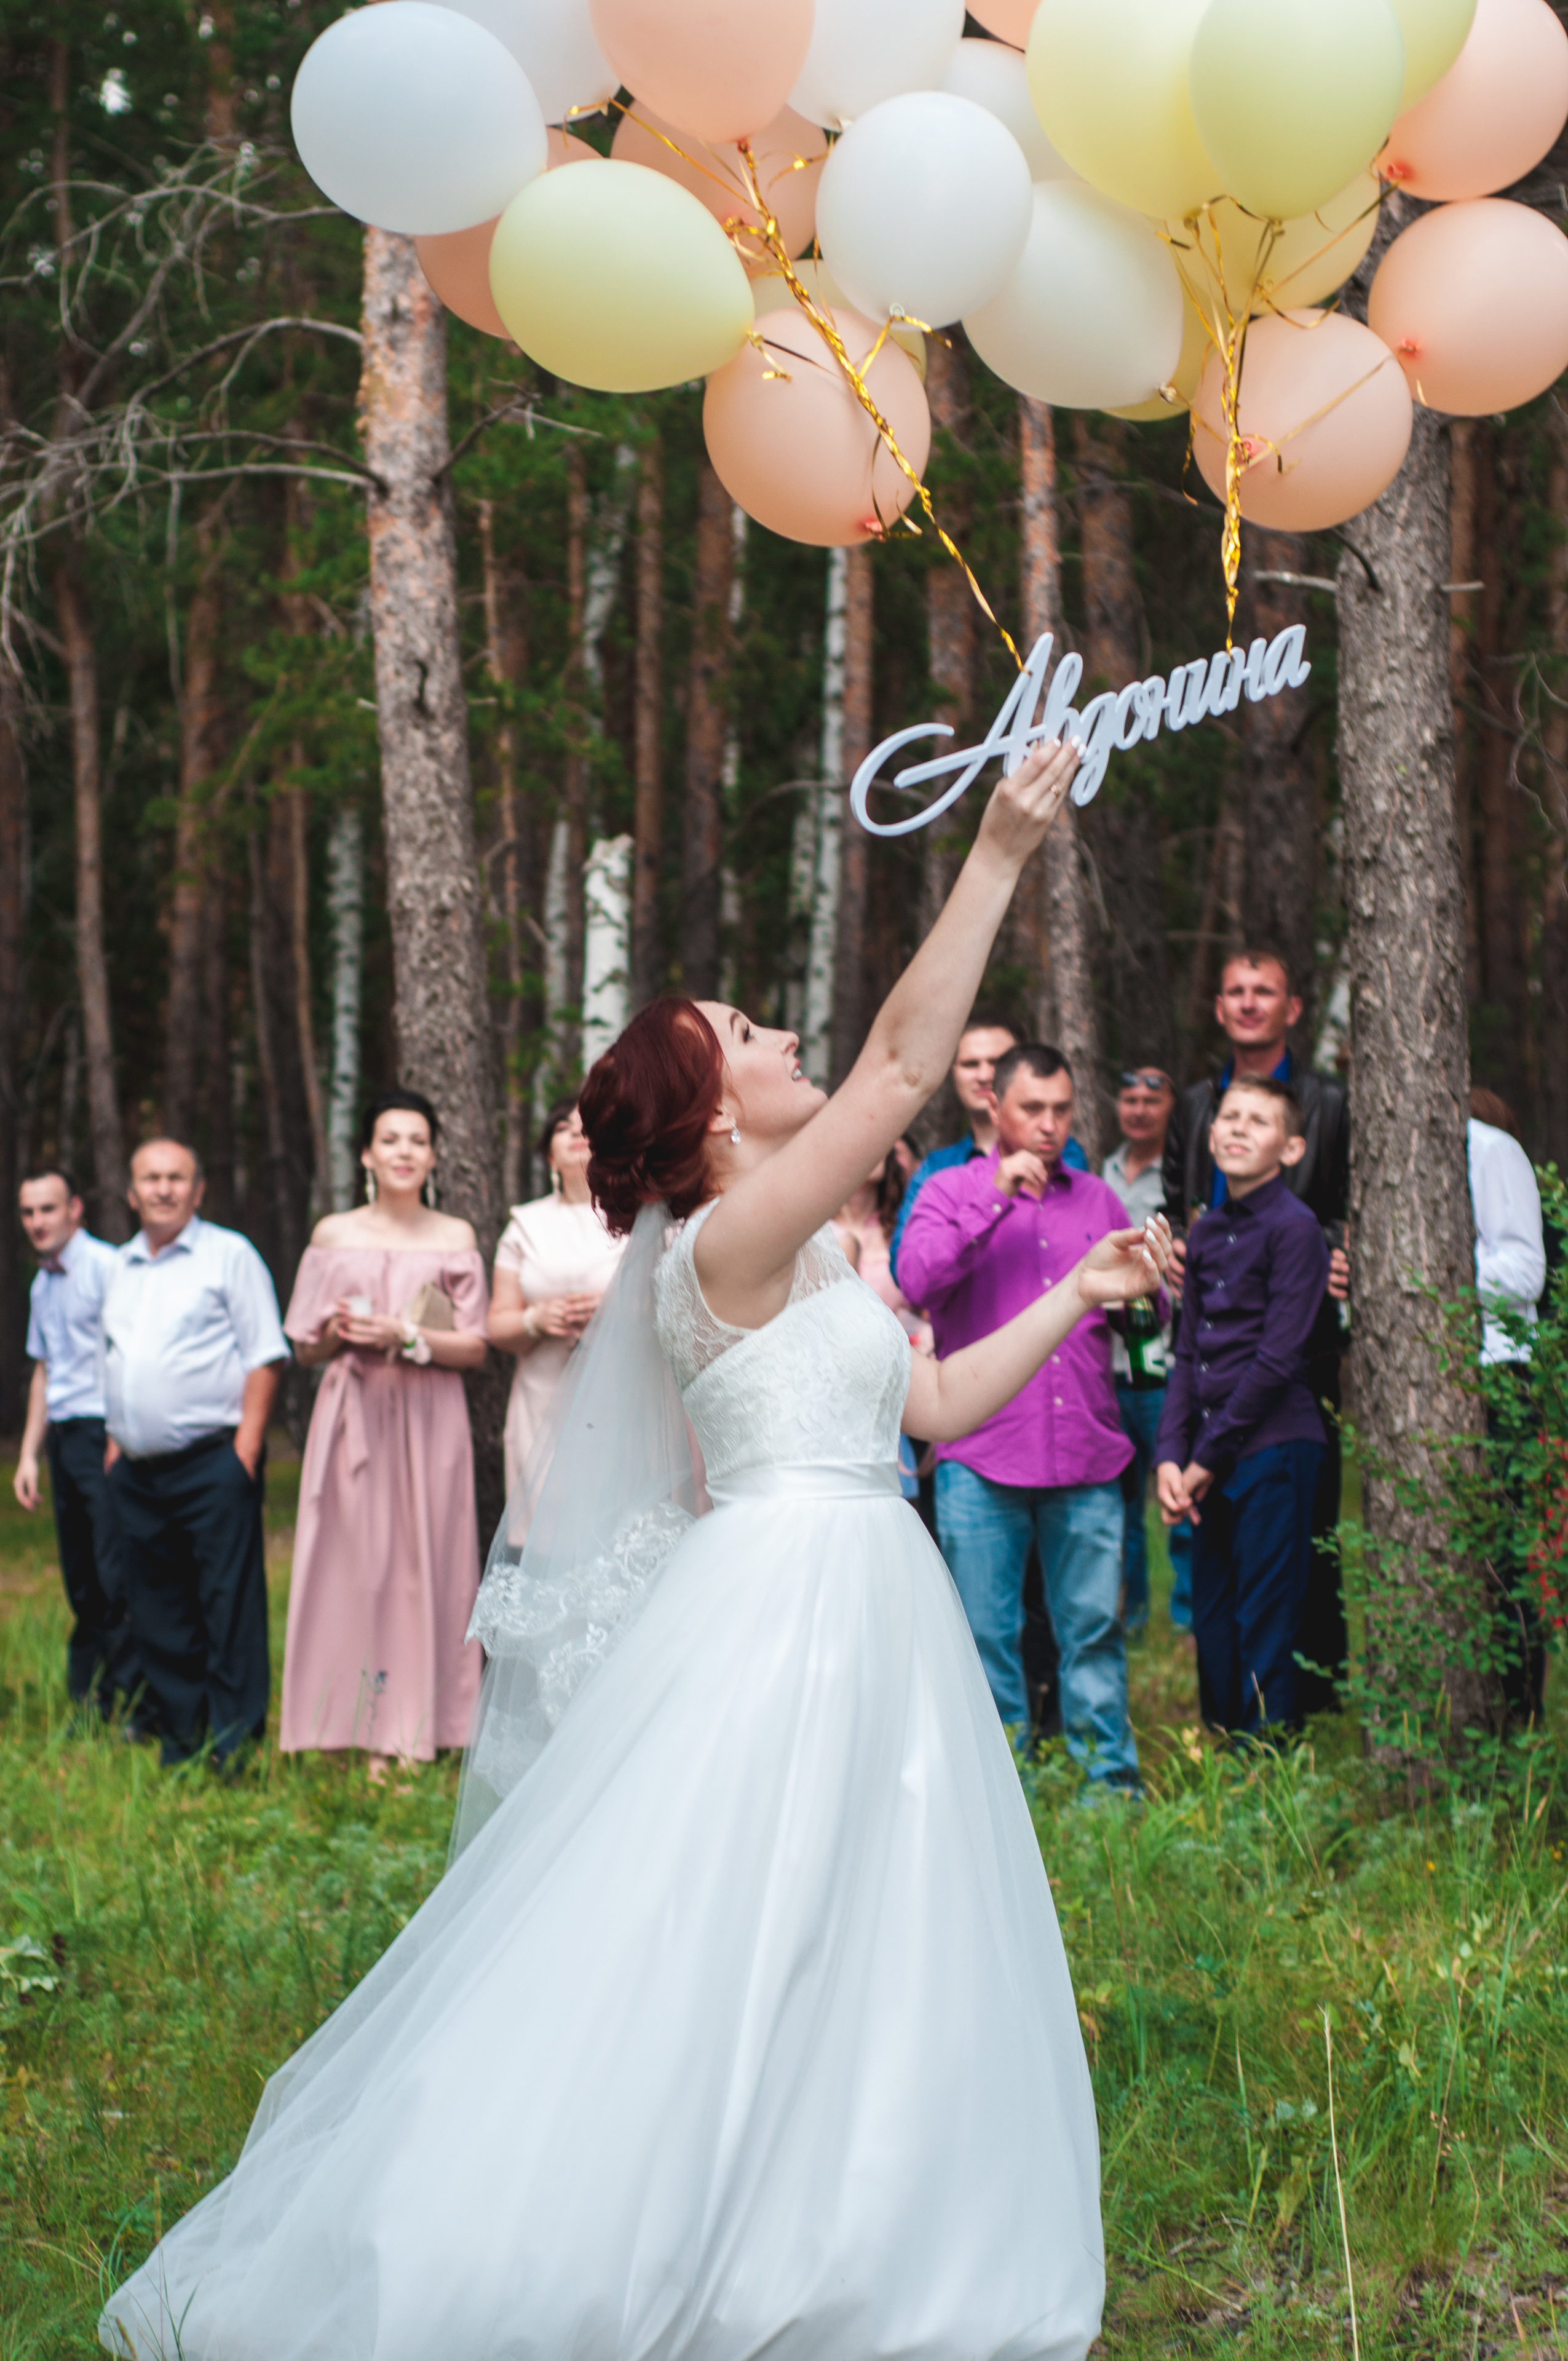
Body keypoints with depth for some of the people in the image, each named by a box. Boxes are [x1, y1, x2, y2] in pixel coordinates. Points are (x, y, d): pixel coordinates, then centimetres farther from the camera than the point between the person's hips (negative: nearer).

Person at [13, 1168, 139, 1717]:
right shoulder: (42, 1285, 17)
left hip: (106, 1437, -8)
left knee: (116, 1580, -8)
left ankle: (126, 1697, -5)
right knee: (81, 1583, 10)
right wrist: (29, 1453, 21)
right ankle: (86, 1703, 15)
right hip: (66, 1439, 8)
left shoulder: (106, 1268, -9)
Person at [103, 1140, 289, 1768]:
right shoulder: (122, 1267, 18)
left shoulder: (228, 1255, 0)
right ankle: (176, 1745, 17)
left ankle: (234, 1752, -5)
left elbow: (265, 1356, -6)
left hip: (211, 1461, -6)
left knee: (229, 1610, -7)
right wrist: (115, 1440, 14)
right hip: (138, 1471, 6)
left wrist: (246, 1444, -13)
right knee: (158, 1620, 9)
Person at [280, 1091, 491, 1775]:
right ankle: (349, 1727, -2)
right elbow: (305, 1350, 11)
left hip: (429, 1418, 0)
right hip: (353, 1415, 1)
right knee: (350, 1558, -4)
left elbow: (474, 1348, 2)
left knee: (423, 1560, -3)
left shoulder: (455, 1239, 6)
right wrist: (339, 1332, -9)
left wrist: (406, 1338, -13)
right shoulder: (334, 1236, 8)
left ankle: (410, 1732, 0)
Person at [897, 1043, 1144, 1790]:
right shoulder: (953, 1191, 7)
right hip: (982, 1456, -2)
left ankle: (1111, 1779, 9)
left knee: (1094, 1628, 2)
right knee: (986, 1632, 1)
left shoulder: (1098, 1200, 16)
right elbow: (918, 1279, -13)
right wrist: (994, 1200, -15)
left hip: (1086, 1455, 2)